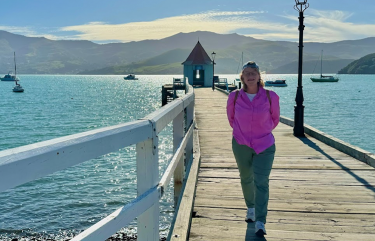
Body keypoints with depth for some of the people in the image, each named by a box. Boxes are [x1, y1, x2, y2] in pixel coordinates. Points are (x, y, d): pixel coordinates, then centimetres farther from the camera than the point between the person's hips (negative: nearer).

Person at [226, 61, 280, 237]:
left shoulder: (270, 97, -10)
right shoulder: (234, 97, -8)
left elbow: (275, 118, 8)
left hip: (264, 145, -2)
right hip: (241, 145, 2)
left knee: (261, 182, -9)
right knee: (246, 179, 17)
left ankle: (260, 223, -7)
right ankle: (251, 208, 43)